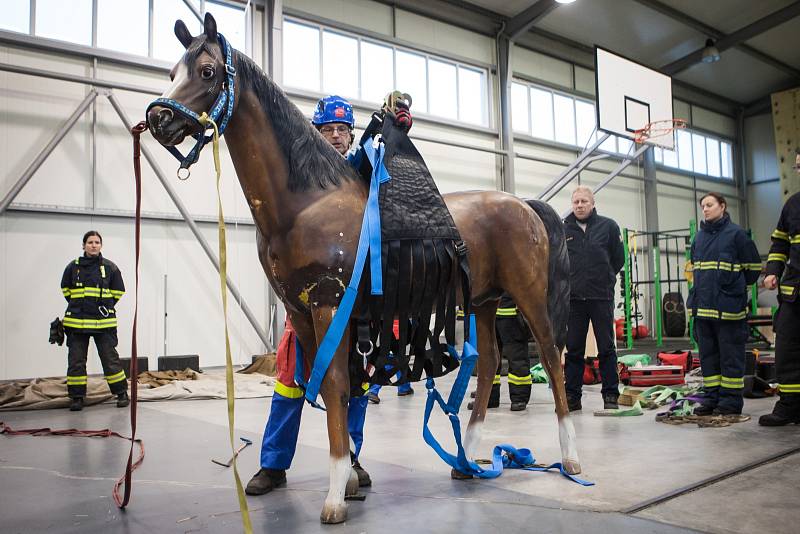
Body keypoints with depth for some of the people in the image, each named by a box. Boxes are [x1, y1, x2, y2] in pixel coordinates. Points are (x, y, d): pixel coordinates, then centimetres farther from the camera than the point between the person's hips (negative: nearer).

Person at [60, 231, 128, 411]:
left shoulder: (110, 267, 0)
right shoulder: (73, 266, 3)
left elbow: (118, 291, 9)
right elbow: (66, 289, 16)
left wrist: (105, 307, 9)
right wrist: (77, 305, 13)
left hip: (103, 322, -2)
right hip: (77, 321, 2)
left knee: (110, 358, 2)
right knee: (76, 361, 5)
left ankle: (122, 393, 13)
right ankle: (77, 397, 16)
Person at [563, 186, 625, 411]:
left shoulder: (608, 226, 3)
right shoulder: (563, 230, 6)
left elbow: (618, 259, 9)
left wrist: (603, 279, 11)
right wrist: (571, 282, 9)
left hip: (602, 297, -1)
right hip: (573, 298, 1)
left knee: (606, 348, 4)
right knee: (573, 349, 6)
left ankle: (610, 395, 13)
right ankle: (572, 396, 13)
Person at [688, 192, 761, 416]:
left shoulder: (736, 233, -4)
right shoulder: (699, 237, 12)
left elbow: (753, 267, 1)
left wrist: (737, 286, 8)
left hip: (728, 306, -6)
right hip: (702, 305, 6)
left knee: (731, 355, 1)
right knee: (708, 355, 11)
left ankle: (731, 400, 9)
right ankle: (711, 397, 19)